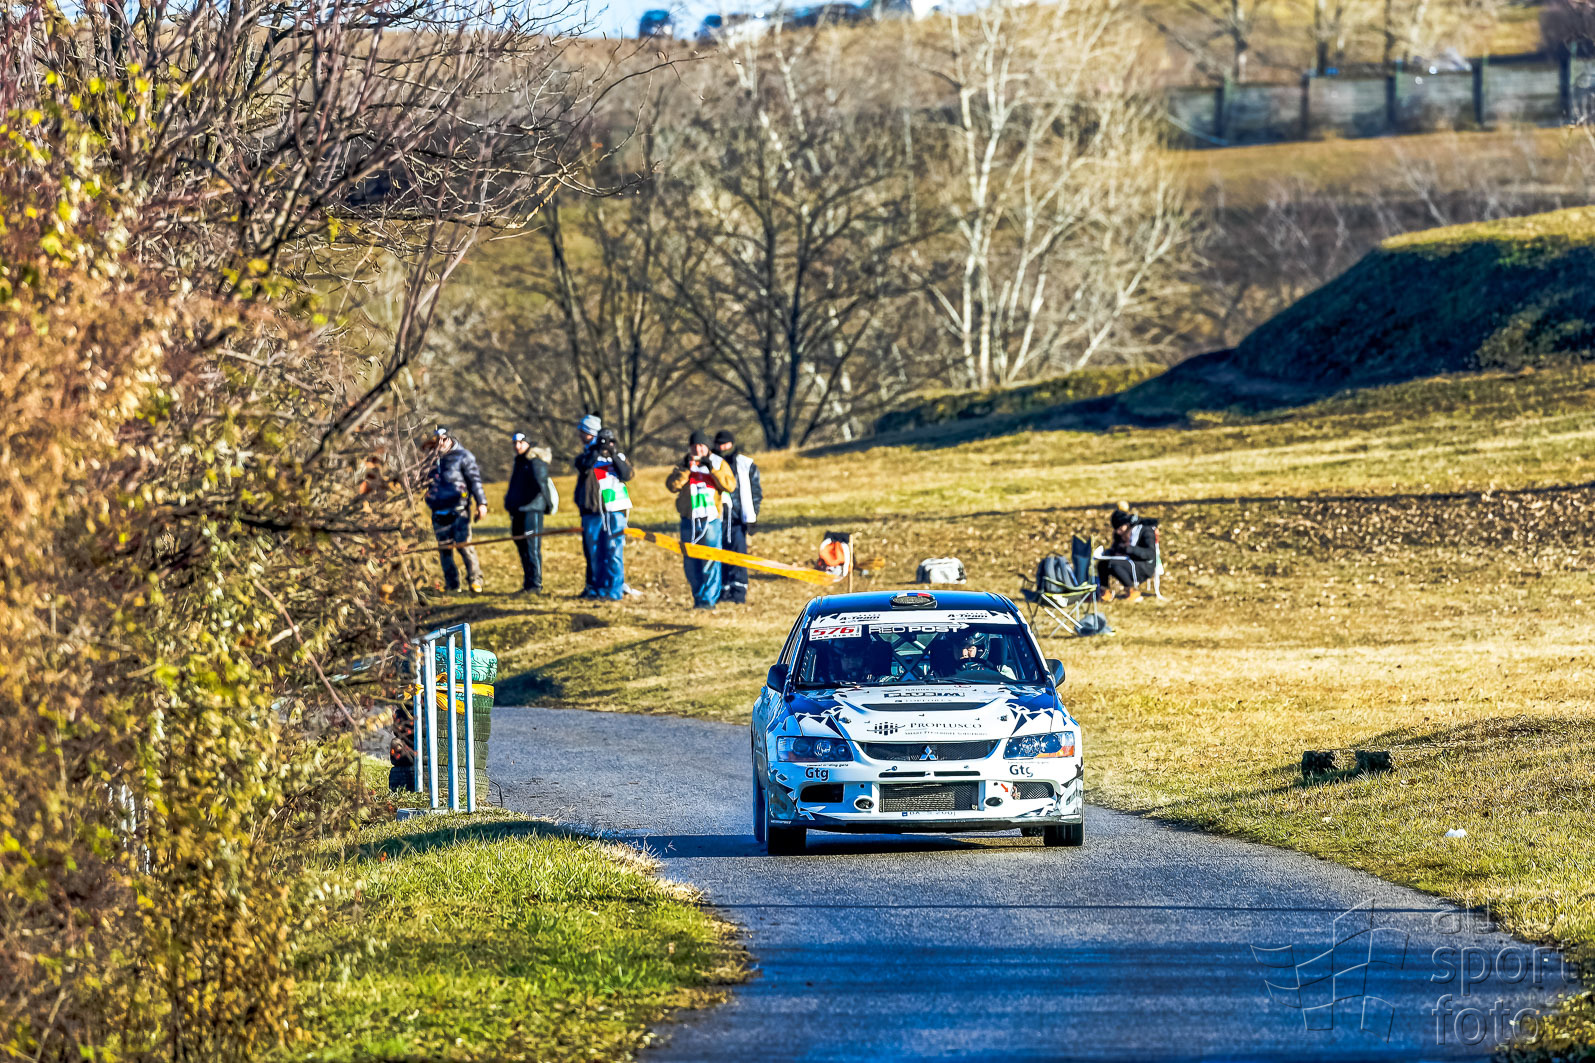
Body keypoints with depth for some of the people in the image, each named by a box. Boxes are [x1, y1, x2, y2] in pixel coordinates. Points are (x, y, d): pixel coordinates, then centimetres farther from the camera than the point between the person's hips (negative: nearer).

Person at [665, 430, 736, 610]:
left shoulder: (720, 465, 6)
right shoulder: (684, 465, 10)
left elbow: (730, 485, -8)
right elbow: (671, 485, -5)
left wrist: (713, 470, -17)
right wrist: (685, 469, -16)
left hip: (711, 519, -3)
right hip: (689, 519, 3)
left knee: (710, 561, -11)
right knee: (691, 562, 5)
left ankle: (709, 599, -9)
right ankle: (698, 597, 16)